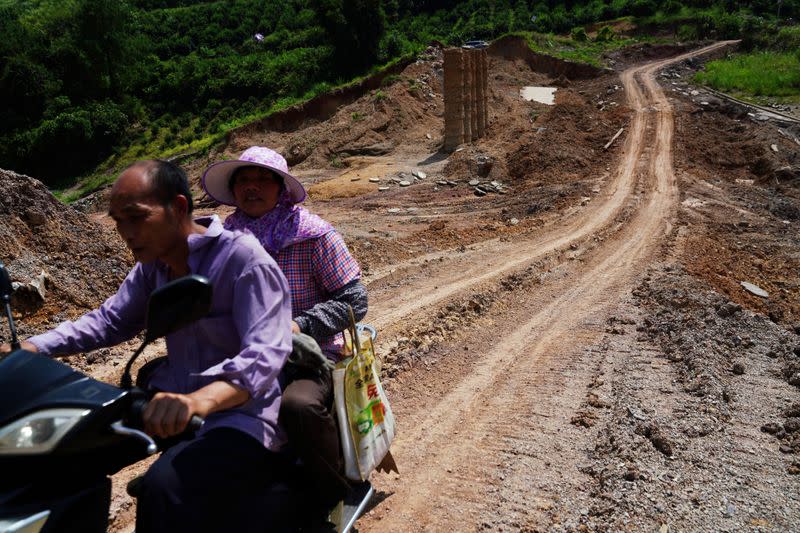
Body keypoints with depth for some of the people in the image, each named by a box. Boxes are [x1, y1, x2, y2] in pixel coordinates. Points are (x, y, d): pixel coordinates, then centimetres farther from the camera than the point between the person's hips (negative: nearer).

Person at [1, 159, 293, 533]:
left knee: (165, 487, -34)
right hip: (174, 401, 8)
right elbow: (109, 320, 15)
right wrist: (30, 348, -2)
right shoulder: (153, 263, 9)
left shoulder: (243, 257, -17)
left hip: (241, 414, -8)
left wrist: (199, 400, -47)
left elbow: (265, 354, -28)